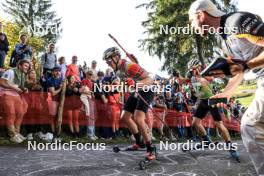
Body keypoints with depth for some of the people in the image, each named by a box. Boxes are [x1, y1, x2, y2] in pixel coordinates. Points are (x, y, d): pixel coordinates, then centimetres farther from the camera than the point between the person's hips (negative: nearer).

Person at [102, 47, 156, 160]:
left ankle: (151, 149, -14)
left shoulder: (129, 66, -28)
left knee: (138, 118, -25)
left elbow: (150, 80, -32)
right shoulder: (119, 68, 0)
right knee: (125, 117, 10)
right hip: (137, 92, 10)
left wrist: (138, 84, -47)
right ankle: (139, 142, 26)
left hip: (147, 91, -10)